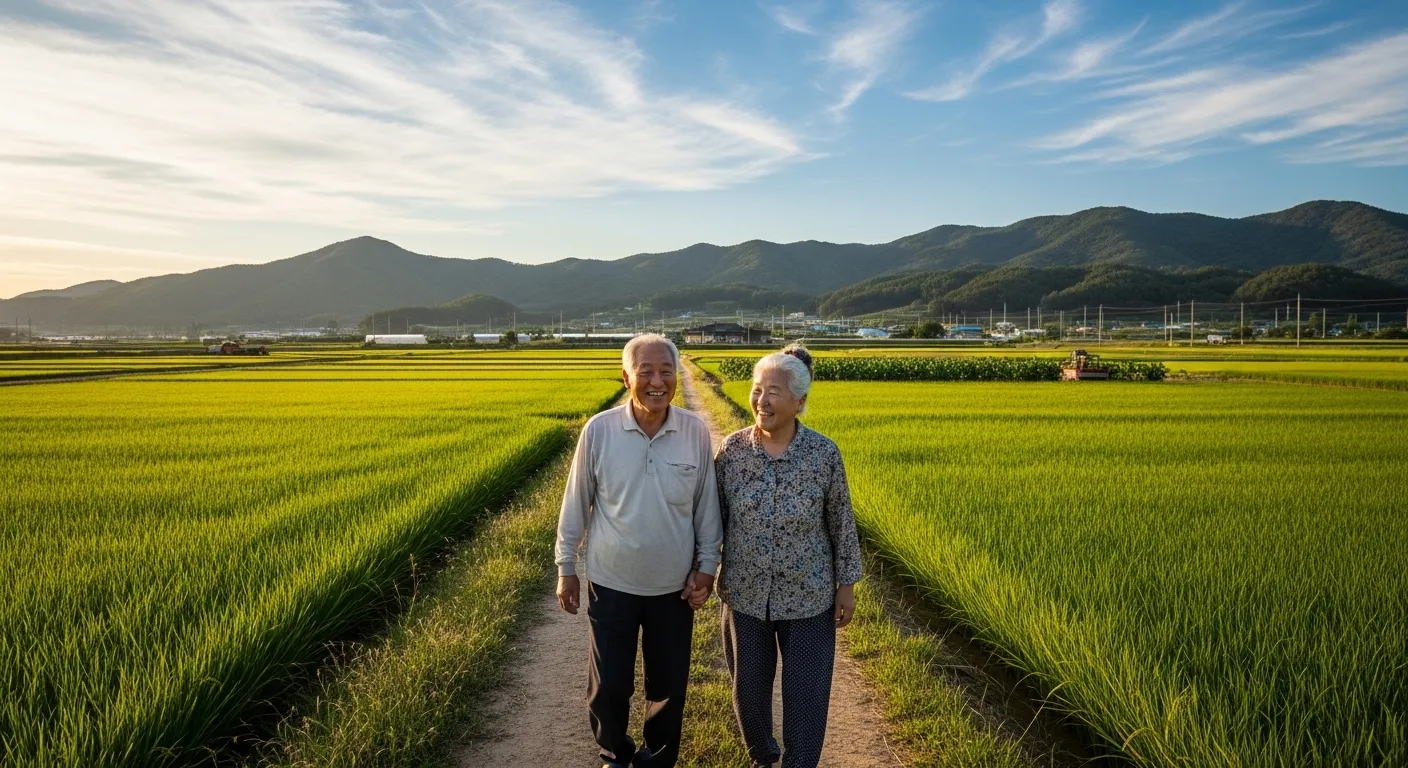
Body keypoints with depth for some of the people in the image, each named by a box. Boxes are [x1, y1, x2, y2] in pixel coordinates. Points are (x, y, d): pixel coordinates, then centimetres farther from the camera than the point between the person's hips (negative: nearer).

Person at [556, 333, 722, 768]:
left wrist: (707, 565, 0)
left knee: (669, 687, 16)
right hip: (611, 583, -1)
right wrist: (566, 568, 2)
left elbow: (707, 506, 0)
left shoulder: (696, 432, -10)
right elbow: (576, 504, -3)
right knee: (608, 687, 12)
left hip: (674, 586, 1)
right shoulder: (598, 431, -13)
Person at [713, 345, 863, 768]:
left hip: (809, 594, -2)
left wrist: (847, 583, 1)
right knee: (749, 686, 18)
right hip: (746, 592, 2)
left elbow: (841, 521, -3)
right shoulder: (732, 448, -10)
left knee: (807, 691, 9)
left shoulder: (824, 453, -13)